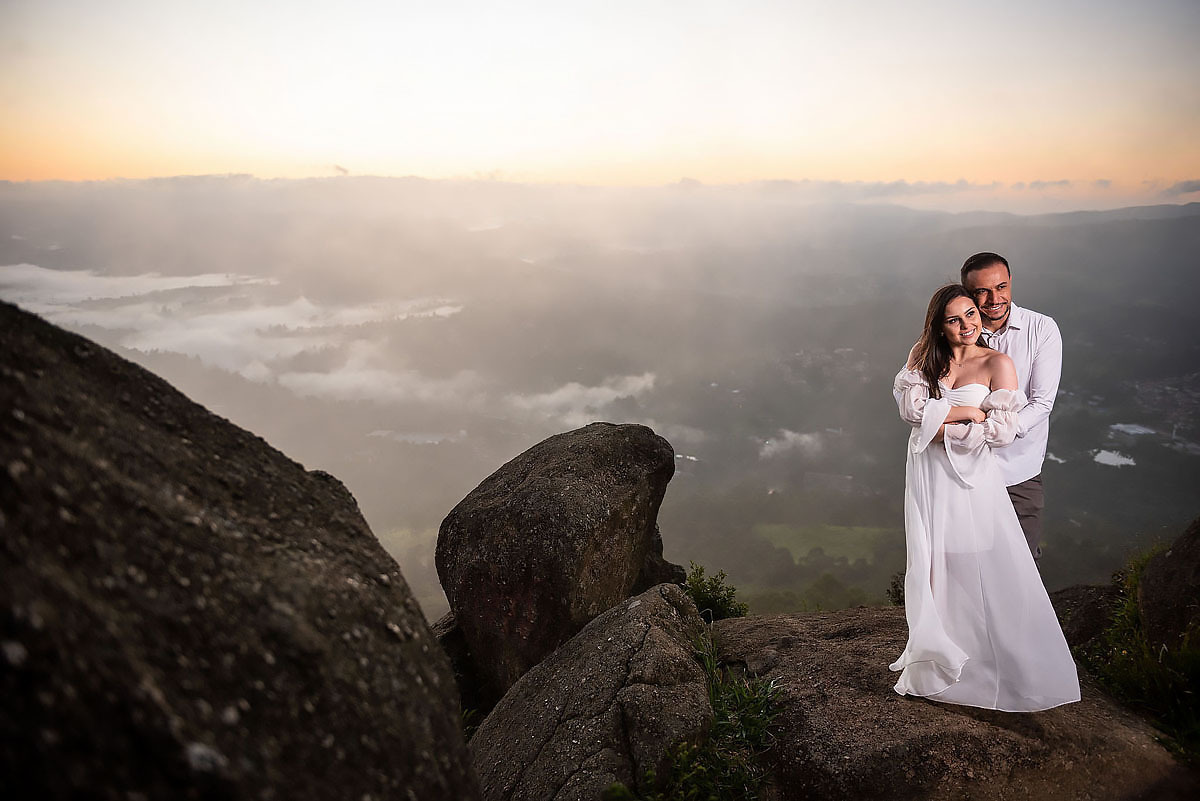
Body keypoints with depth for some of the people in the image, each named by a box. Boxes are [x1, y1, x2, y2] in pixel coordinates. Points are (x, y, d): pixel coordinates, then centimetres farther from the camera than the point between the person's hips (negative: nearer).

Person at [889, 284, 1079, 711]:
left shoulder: (997, 364, -2)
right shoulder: (923, 357, 4)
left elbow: (1003, 431, -10)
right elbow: (910, 407, -10)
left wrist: (941, 426, -10)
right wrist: (970, 411, -13)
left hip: (972, 476, -2)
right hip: (928, 475, 2)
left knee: (988, 570, 1)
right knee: (933, 564, 9)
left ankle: (1011, 668, 18)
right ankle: (937, 654, 25)